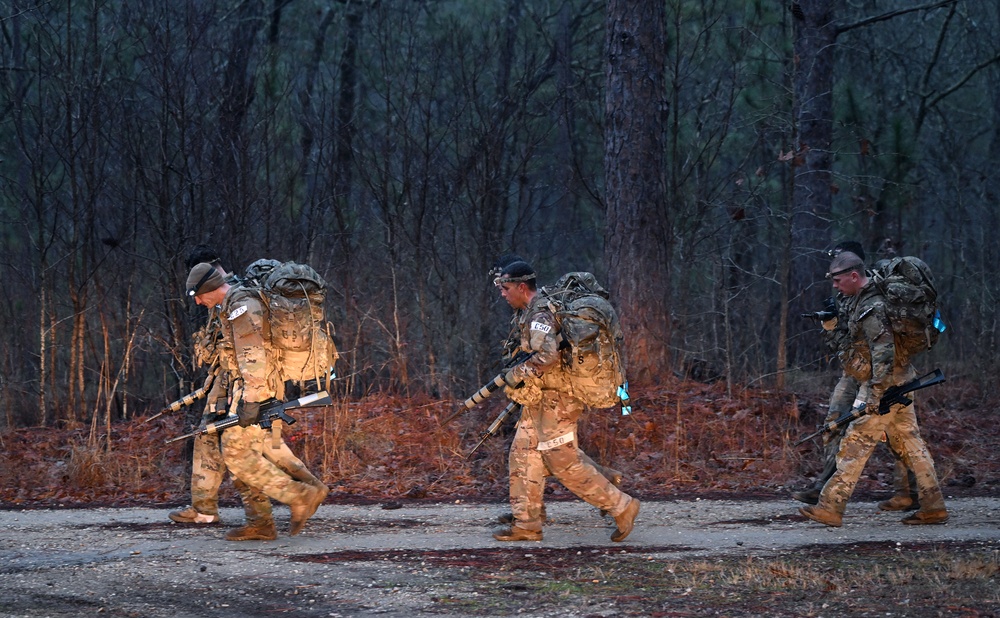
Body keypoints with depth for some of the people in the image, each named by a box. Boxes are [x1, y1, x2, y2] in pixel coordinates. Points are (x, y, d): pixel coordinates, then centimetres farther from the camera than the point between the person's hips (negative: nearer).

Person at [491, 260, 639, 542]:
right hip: (538, 402, 11)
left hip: (555, 402, -11)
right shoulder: (532, 313, 13)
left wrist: (517, 374, -20)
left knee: (564, 463, -8)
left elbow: (547, 356, -33)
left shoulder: (539, 315, -19)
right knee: (523, 456, 8)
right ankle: (527, 524, 11)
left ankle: (621, 506, 0)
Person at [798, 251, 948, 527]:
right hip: (900, 381, 10)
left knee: (856, 444, -8)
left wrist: (876, 393, -27)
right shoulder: (859, 300, 12)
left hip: (884, 383, -10)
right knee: (909, 442, 10)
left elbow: (883, 351, -25)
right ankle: (933, 506, 10)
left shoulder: (871, 308, -19)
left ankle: (830, 507, -8)